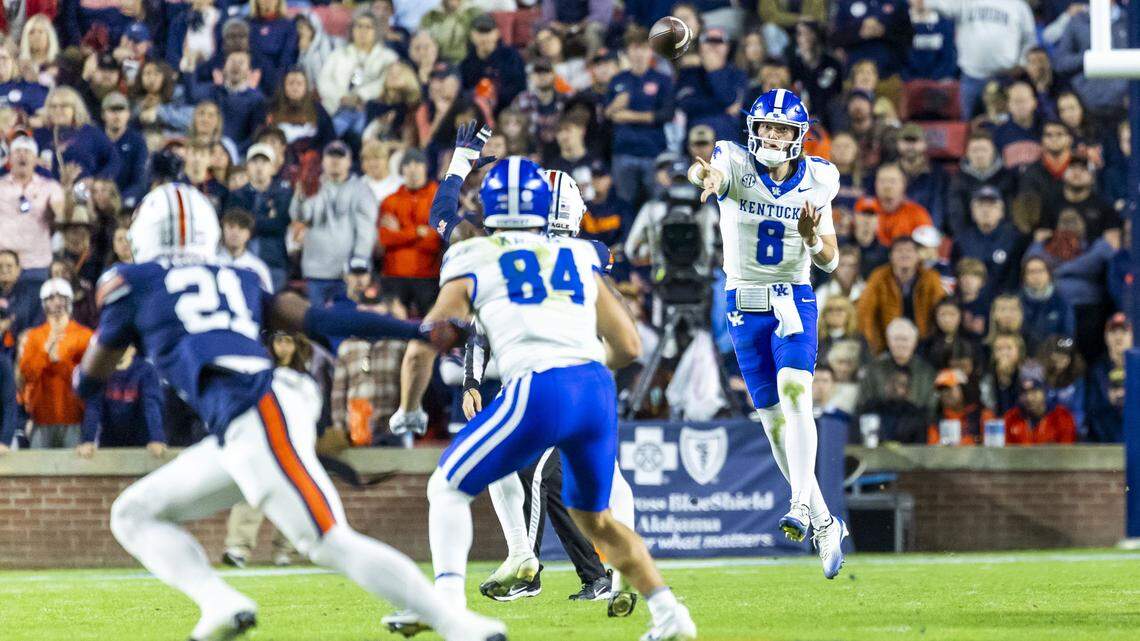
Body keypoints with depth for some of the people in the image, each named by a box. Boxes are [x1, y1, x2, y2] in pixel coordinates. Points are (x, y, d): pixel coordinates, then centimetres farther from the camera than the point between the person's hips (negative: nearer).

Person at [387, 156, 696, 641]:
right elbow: (628, 347, 25)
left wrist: (408, 410, 32)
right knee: (593, 518, 23)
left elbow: (421, 350, 14)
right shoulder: (579, 259, 22)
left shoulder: (472, 265, 13)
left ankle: (448, 600, -6)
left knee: (448, 488, 12)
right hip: (597, 389, 4)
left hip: (537, 392, -4)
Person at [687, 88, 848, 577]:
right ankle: (824, 524, 15)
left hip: (793, 300, 0)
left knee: (794, 392, -25)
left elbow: (830, 262, 4)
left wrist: (813, 238, -19)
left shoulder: (815, 181, -1)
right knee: (773, 418, 3)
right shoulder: (737, 165, -8)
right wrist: (705, 176, -60)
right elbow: (710, 171, -35)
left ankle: (802, 505, -32)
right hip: (744, 304, 0)